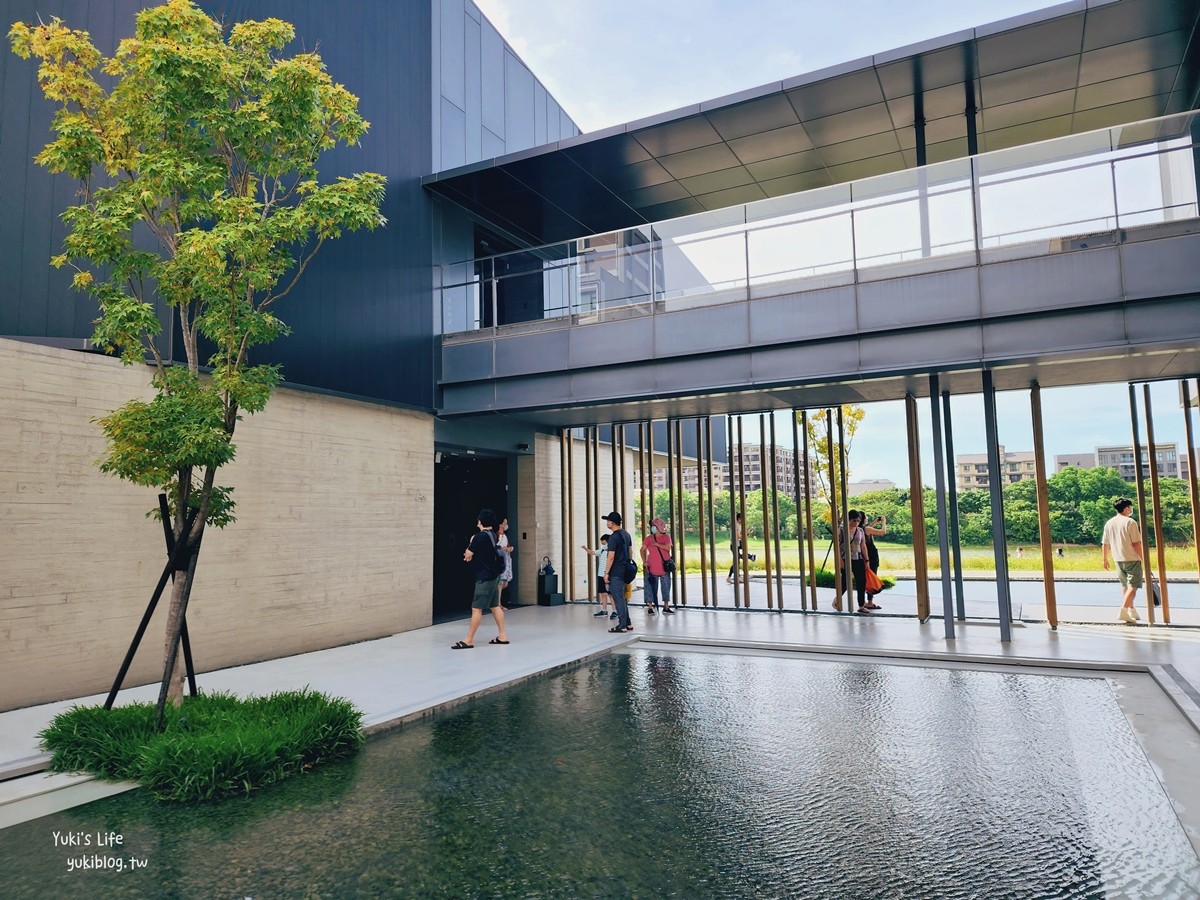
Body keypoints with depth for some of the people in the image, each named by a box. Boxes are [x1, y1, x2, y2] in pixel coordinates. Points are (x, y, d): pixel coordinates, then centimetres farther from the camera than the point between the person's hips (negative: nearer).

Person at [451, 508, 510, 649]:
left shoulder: (480, 536, -17)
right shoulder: (492, 536, 10)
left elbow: (468, 555, -8)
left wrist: (470, 544, 8)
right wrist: (472, 555, 5)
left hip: (485, 577, -9)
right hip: (493, 575, 9)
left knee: (476, 608, -7)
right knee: (495, 606, 13)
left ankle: (469, 640, -5)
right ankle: (502, 635, 16)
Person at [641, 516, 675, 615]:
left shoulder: (666, 537, 1)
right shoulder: (649, 538, 3)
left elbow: (668, 547, -14)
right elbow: (643, 549, 3)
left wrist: (656, 544, -22)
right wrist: (644, 561, -6)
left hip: (664, 567, 1)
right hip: (652, 567, -1)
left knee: (666, 587, 7)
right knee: (651, 588, 0)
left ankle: (666, 607, 17)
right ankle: (650, 607, 6)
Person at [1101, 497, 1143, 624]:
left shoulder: (1109, 523, 6)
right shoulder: (1130, 522, -11)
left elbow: (1105, 544, 9)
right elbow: (1136, 543, -15)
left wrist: (1105, 559, 17)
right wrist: (1143, 558, -9)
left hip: (1118, 559, 6)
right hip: (1132, 559, -6)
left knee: (1125, 586, 17)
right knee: (1133, 586, -5)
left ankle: (1131, 611, 27)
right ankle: (1123, 611, -18)